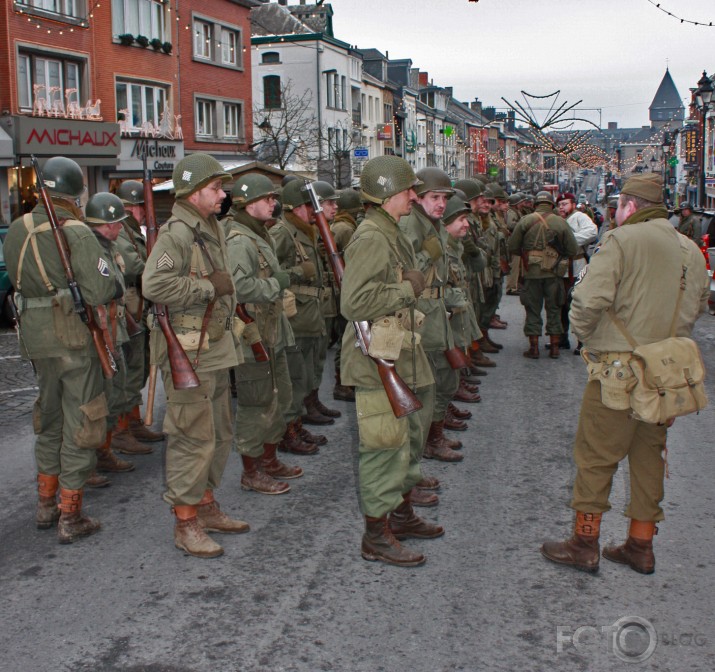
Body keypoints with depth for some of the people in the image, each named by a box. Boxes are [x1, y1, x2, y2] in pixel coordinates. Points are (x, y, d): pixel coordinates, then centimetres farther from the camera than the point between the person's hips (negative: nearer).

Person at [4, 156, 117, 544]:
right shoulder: (76, 233, -15)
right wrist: (113, 280, -1)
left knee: (49, 420, 22)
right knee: (79, 424, 4)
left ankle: (45, 506, 32)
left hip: (36, 337, 7)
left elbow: (16, 280, 13)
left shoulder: (16, 230, 6)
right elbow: (100, 292, -20)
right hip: (74, 336, -7)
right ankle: (70, 518, 10)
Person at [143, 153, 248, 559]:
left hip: (216, 348, 10)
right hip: (187, 351, -10)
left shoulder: (213, 229, 15)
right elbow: (155, 285, -28)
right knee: (193, 437, -4)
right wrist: (209, 287, -20)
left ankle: (206, 506, 30)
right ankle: (186, 524, 6)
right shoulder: (178, 233, -15)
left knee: (221, 434, 17)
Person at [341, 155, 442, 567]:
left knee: (409, 438, 20)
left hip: (403, 358, 11)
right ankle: (377, 537, 6)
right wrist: (408, 289, -20)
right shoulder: (370, 239, -19)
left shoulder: (395, 236, 15)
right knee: (385, 446, -4)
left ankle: (402, 514, 35)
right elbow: (355, 302, -29)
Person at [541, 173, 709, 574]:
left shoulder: (623, 240, -12)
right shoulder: (691, 250, 9)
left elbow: (590, 299, -21)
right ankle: (641, 546, 25)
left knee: (596, 455, 4)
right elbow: (698, 306, 16)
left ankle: (585, 544, 13)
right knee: (649, 454, 16)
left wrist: (585, 334, -4)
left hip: (620, 366, -7)